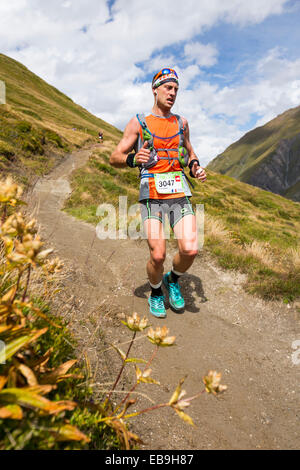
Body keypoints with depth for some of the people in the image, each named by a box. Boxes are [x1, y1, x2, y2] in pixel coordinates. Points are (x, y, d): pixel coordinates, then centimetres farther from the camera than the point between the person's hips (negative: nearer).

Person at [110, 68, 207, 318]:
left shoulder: (181, 122, 15)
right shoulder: (138, 123, 6)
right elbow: (115, 158, 3)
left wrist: (196, 167, 5)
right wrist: (133, 159, -20)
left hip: (180, 194, 3)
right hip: (152, 196, -2)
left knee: (190, 250, -12)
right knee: (158, 256, -9)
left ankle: (173, 280, 21)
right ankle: (156, 293, 22)